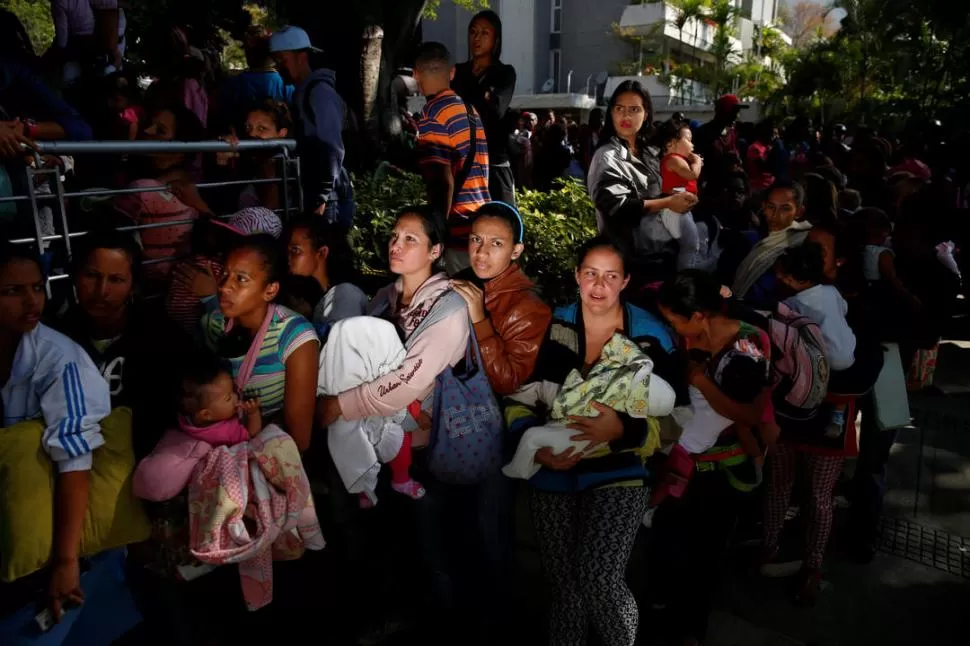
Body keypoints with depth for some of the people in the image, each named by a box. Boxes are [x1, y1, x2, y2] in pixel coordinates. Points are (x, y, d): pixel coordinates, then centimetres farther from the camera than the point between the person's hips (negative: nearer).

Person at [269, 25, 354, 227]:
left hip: (327, 198, -9)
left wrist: (321, 198, -20)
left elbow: (331, 149, -18)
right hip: (315, 194, 9)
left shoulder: (319, 92, -11)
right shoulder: (303, 92, 18)